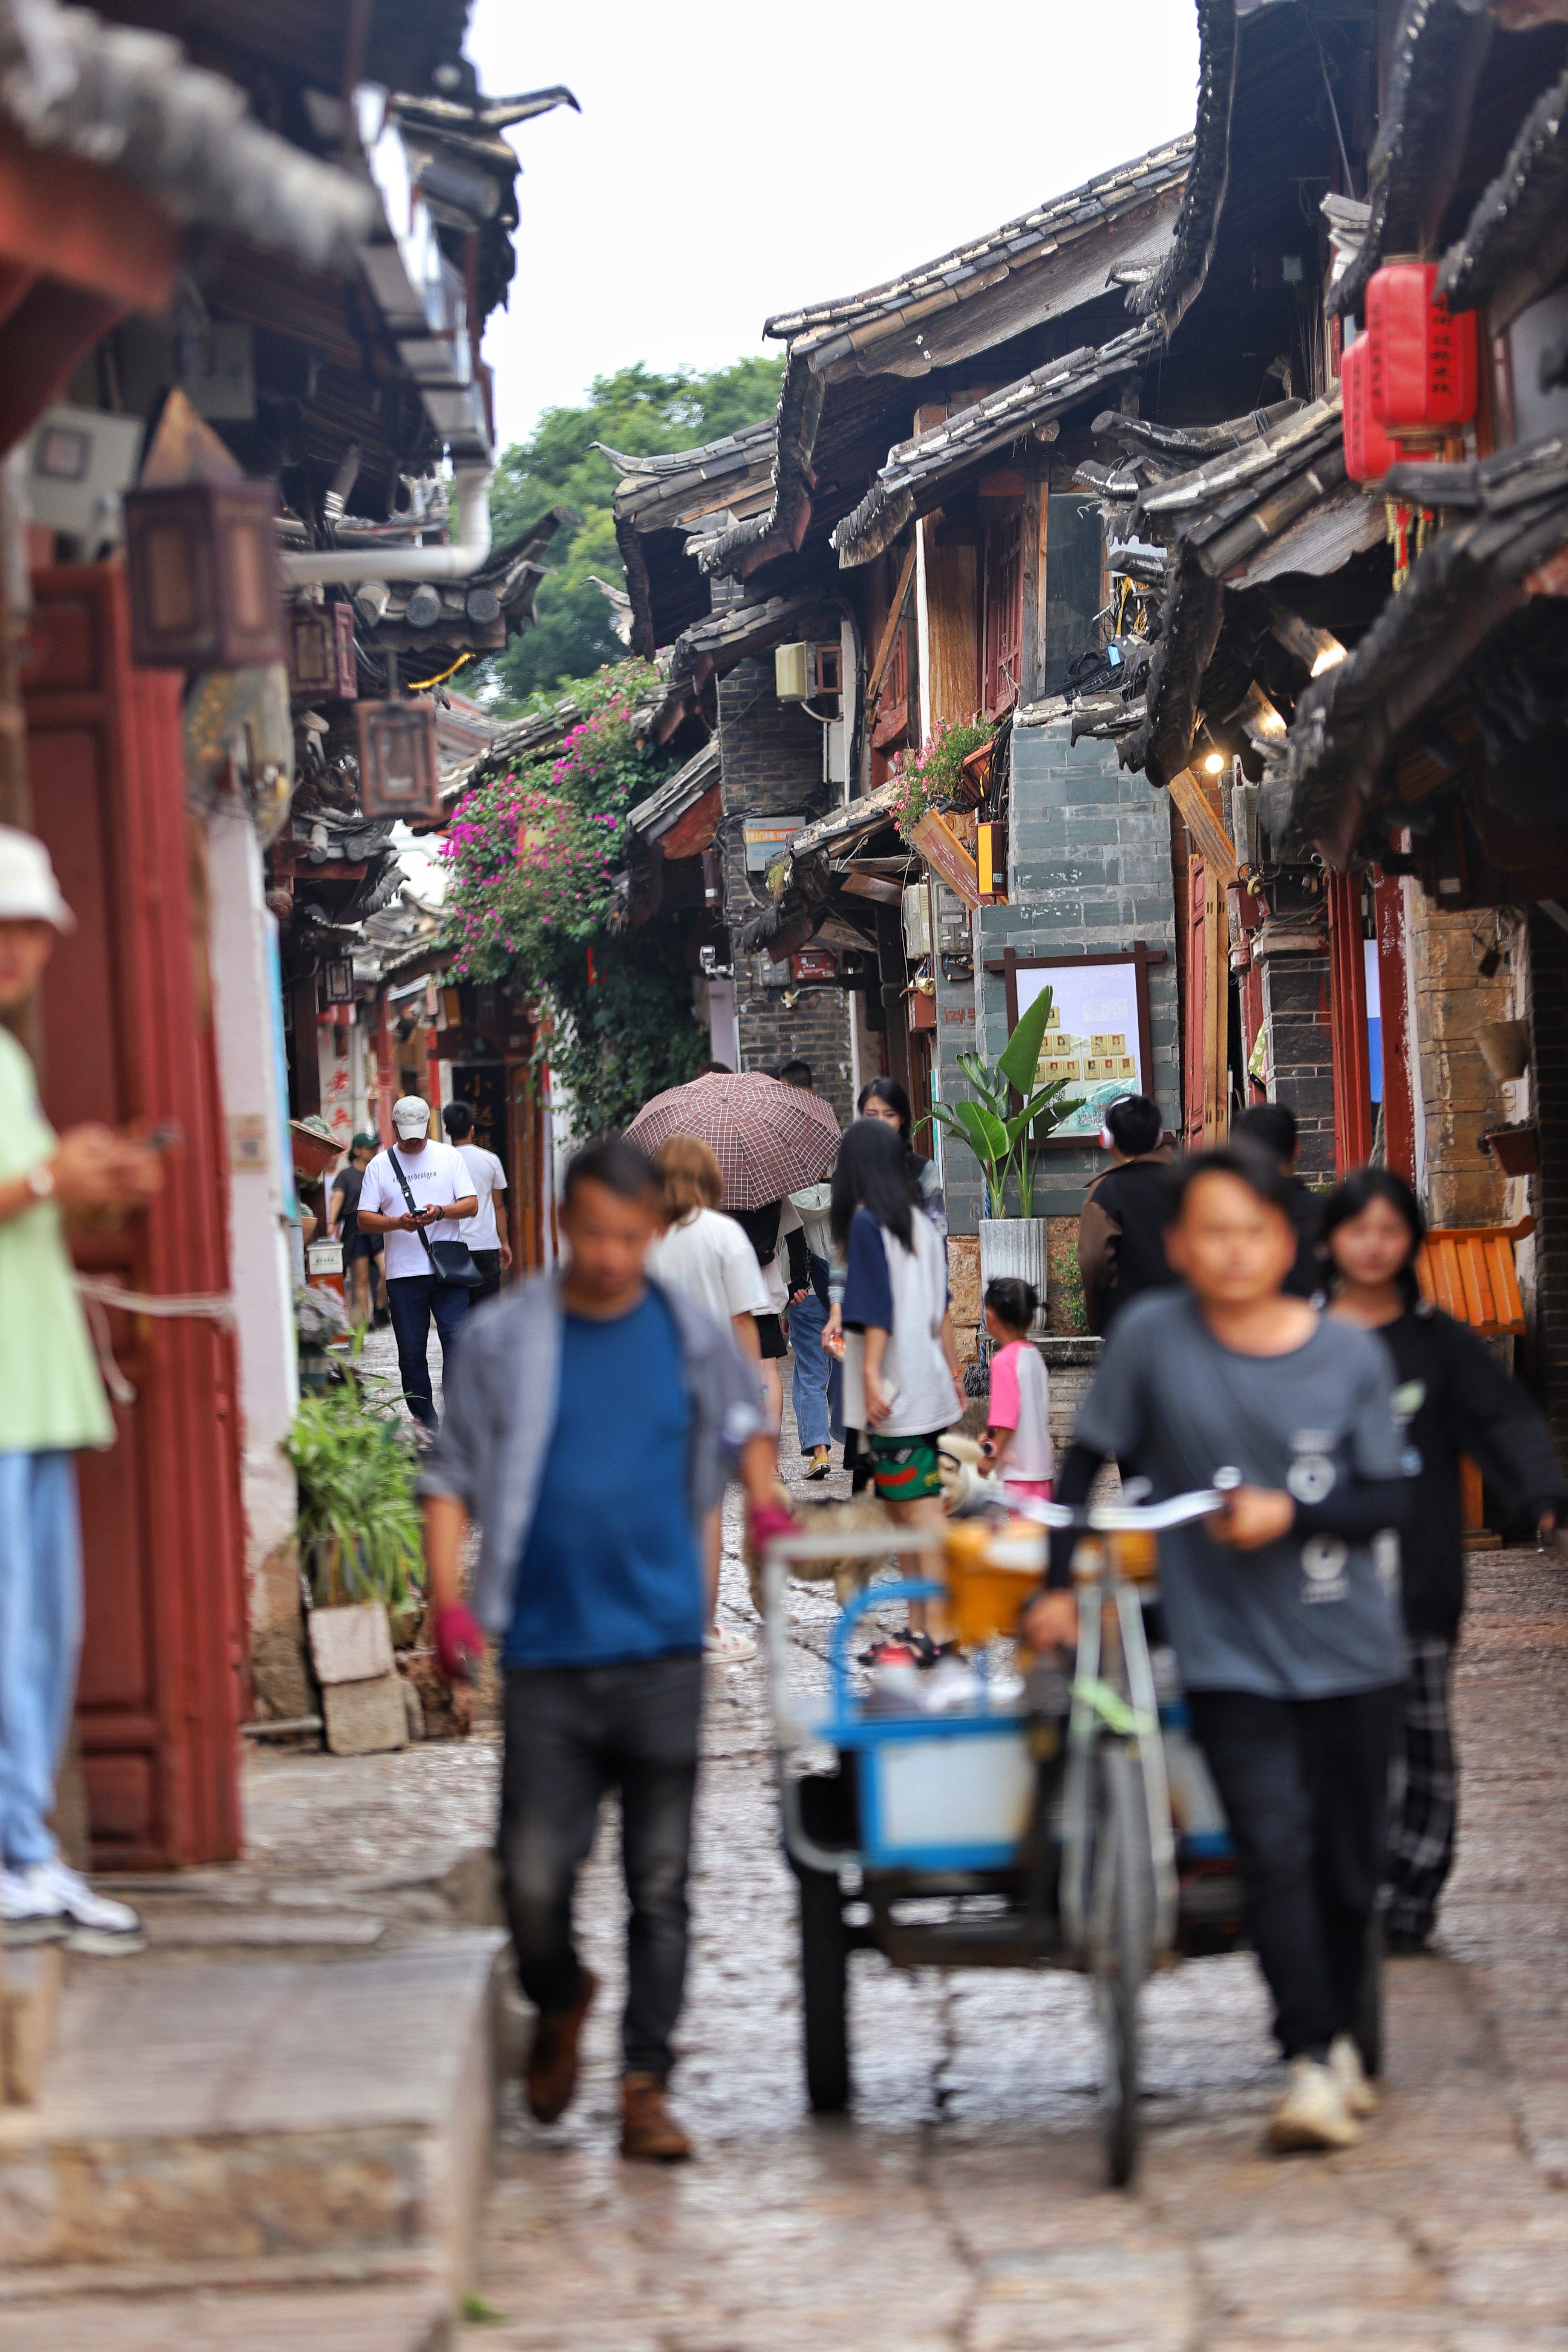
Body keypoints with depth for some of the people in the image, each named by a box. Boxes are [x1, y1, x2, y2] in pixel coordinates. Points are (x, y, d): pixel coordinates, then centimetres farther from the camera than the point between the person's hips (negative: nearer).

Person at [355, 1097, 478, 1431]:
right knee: (411, 1352, 3)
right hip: (403, 1273, 1)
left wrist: (441, 1212, -16)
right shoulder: (380, 1165, 8)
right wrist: (398, 1223, -16)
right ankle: (423, 1422, 11)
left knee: (457, 1337, -13)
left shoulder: (448, 1157, 8)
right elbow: (365, 1219, 3)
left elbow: (471, 1203, 4)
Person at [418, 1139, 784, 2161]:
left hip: (663, 1647, 1)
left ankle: (645, 2086, 8)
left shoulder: (693, 1335, 6)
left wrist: (764, 1504, 8)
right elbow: (452, 1480, 4)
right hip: (549, 1655, -1)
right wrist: (448, 1598, -8)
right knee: (534, 1880, -4)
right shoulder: (504, 1340, 1)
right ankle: (560, 2002, 28)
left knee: (660, 1884, 1)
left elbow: (746, 1424, 26)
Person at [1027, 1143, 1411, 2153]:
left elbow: (1391, 1498, -1)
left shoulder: (1352, 1356, -1)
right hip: (1229, 1653, -2)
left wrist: (1290, 1513, -17)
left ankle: (1342, 2037, 32)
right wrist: (1059, 1584, 5)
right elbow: (1090, 1457, 7)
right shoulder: (1153, 1337, -4)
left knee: (1352, 1860, 10)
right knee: (1275, 1849, -16)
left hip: (1350, 1652, 2)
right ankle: (1314, 2067, -13)